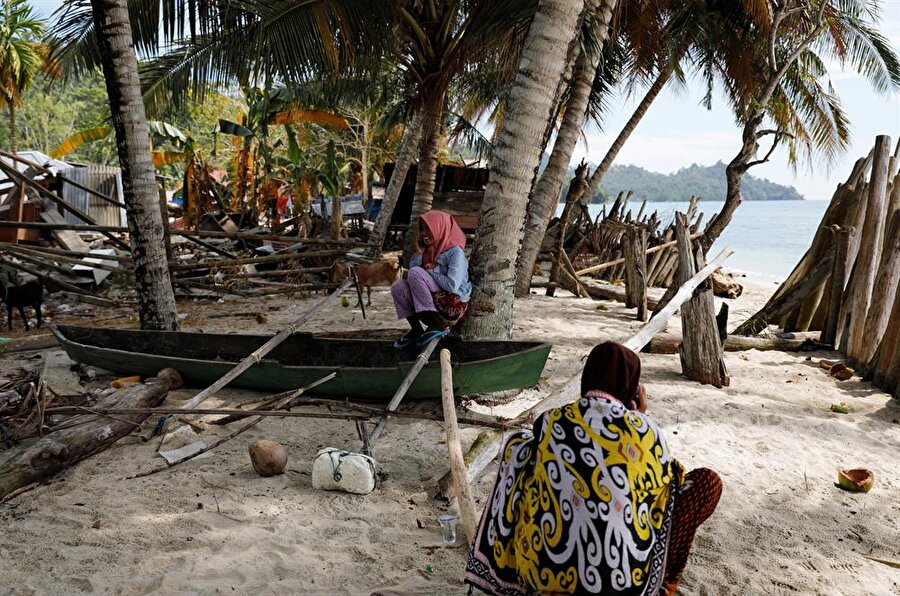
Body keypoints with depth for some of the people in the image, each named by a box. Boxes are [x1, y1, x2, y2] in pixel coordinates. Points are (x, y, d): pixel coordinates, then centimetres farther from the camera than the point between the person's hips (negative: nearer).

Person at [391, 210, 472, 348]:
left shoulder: (455, 252, -11)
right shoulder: (430, 249, 11)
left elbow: (452, 286, -23)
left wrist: (430, 271, -11)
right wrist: (419, 252, -5)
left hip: (453, 307, -7)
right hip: (433, 302, 7)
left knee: (416, 273, -22)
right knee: (398, 286, -10)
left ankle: (437, 325, -23)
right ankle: (416, 330, -5)